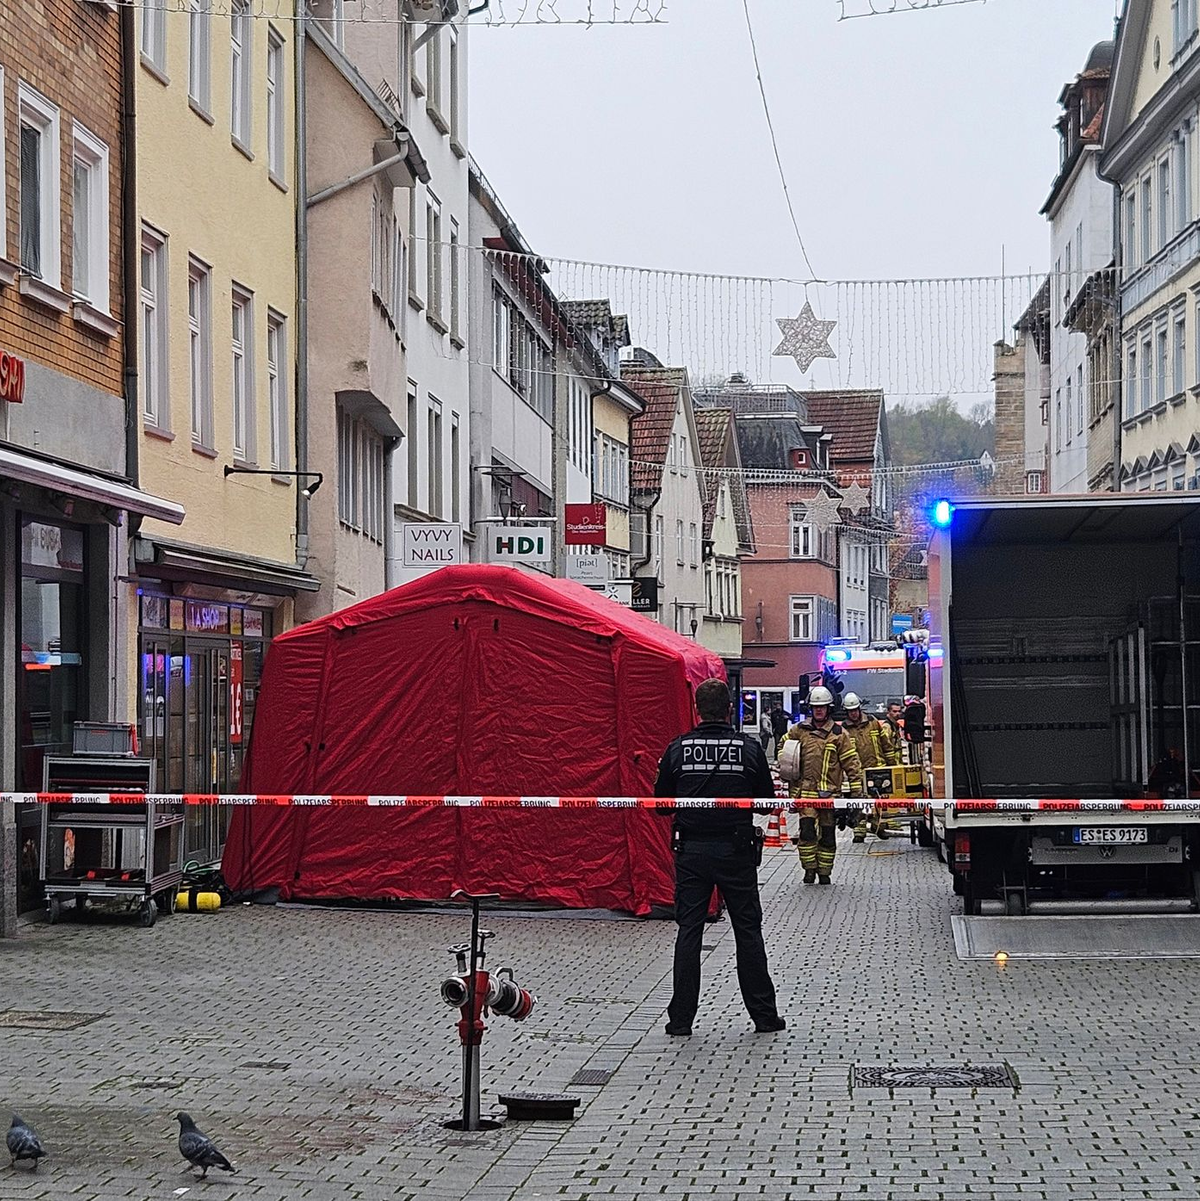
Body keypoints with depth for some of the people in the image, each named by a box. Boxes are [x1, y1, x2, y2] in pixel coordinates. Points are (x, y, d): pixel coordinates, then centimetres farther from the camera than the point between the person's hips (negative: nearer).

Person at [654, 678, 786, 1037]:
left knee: (688, 932, 6)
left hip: (691, 851, 1)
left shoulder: (678, 749, -4)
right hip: (736, 851, -1)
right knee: (748, 932, 8)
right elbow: (769, 803, 1)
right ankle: (764, 1015, 13)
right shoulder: (749, 748, -6)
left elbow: (661, 802, 3)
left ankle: (681, 1018, 6)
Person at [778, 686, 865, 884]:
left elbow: (851, 763, 2)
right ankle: (809, 868, 2)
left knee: (828, 835, 5)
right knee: (807, 830, -12)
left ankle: (824, 872, 16)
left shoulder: (839, 734, 1)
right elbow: (784, 744, 27)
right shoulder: (799, 731, 7)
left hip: (830, 792, -1)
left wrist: (856, 790, -2)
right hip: (806, 791, 1)